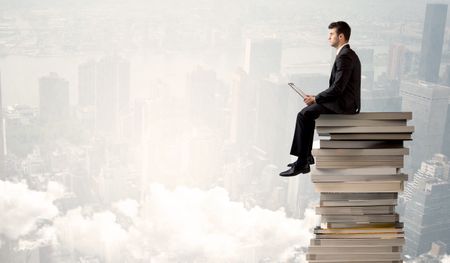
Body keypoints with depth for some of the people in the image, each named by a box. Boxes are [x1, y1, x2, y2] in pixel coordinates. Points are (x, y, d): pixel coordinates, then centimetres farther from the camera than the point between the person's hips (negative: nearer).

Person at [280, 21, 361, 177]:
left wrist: (316, 99, -12)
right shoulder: (349, 54, 17)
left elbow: (337, 88, -23)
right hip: (344, 101, 11)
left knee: (304, 115, -15)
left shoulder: (344, 56, -17)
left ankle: (302, 163, -11)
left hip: (343, 104, -11)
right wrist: (317, 98, 10)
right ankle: (306, 156, 19)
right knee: (307, 113, 17)